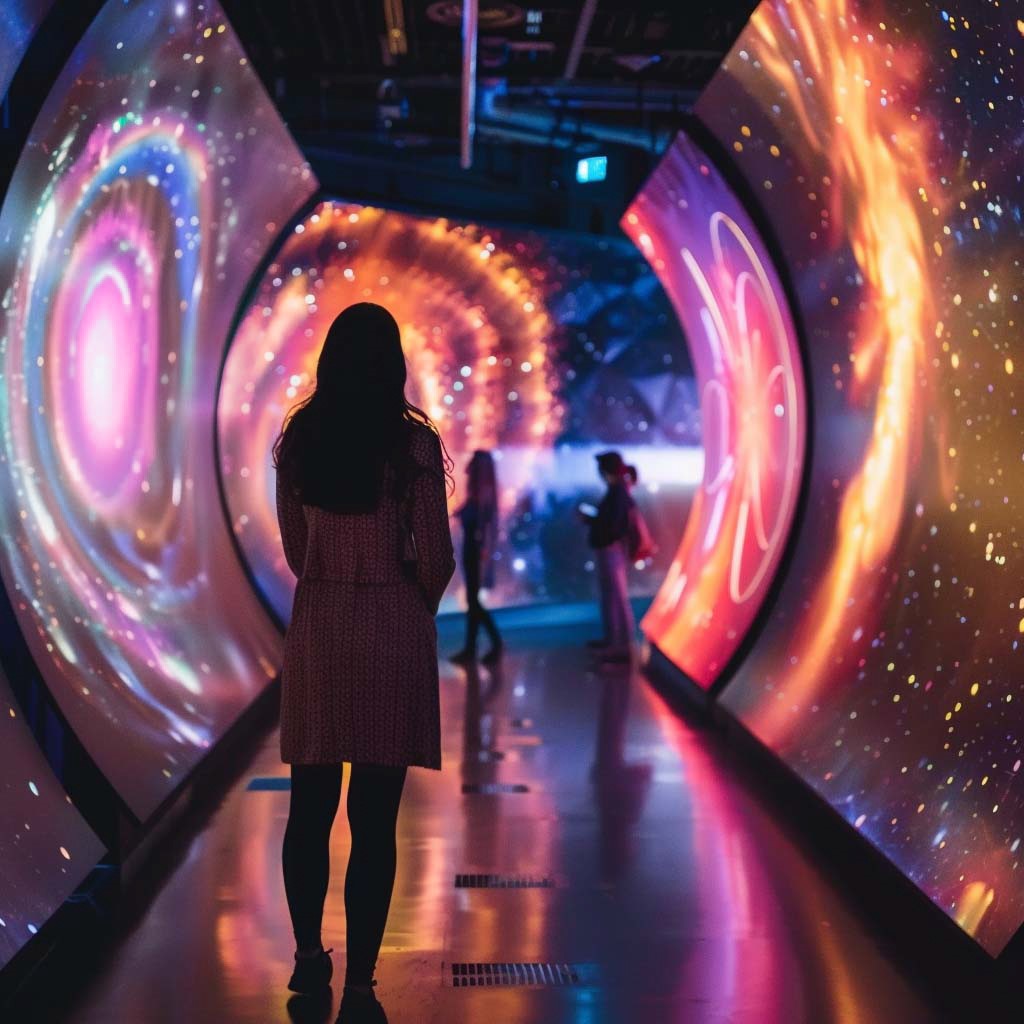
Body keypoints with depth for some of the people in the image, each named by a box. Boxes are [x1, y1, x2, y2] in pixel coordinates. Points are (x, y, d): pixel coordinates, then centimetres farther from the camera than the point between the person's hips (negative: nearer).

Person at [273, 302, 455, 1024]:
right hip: (394, 630, -4)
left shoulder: (298, 439, 2)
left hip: (316, 628, 4)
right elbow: (435, 556, -8)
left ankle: (309, 957, 28)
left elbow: (295, 546, 10)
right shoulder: (414, 444, -10)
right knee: (374, 816, -1)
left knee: (311, 803, 14)